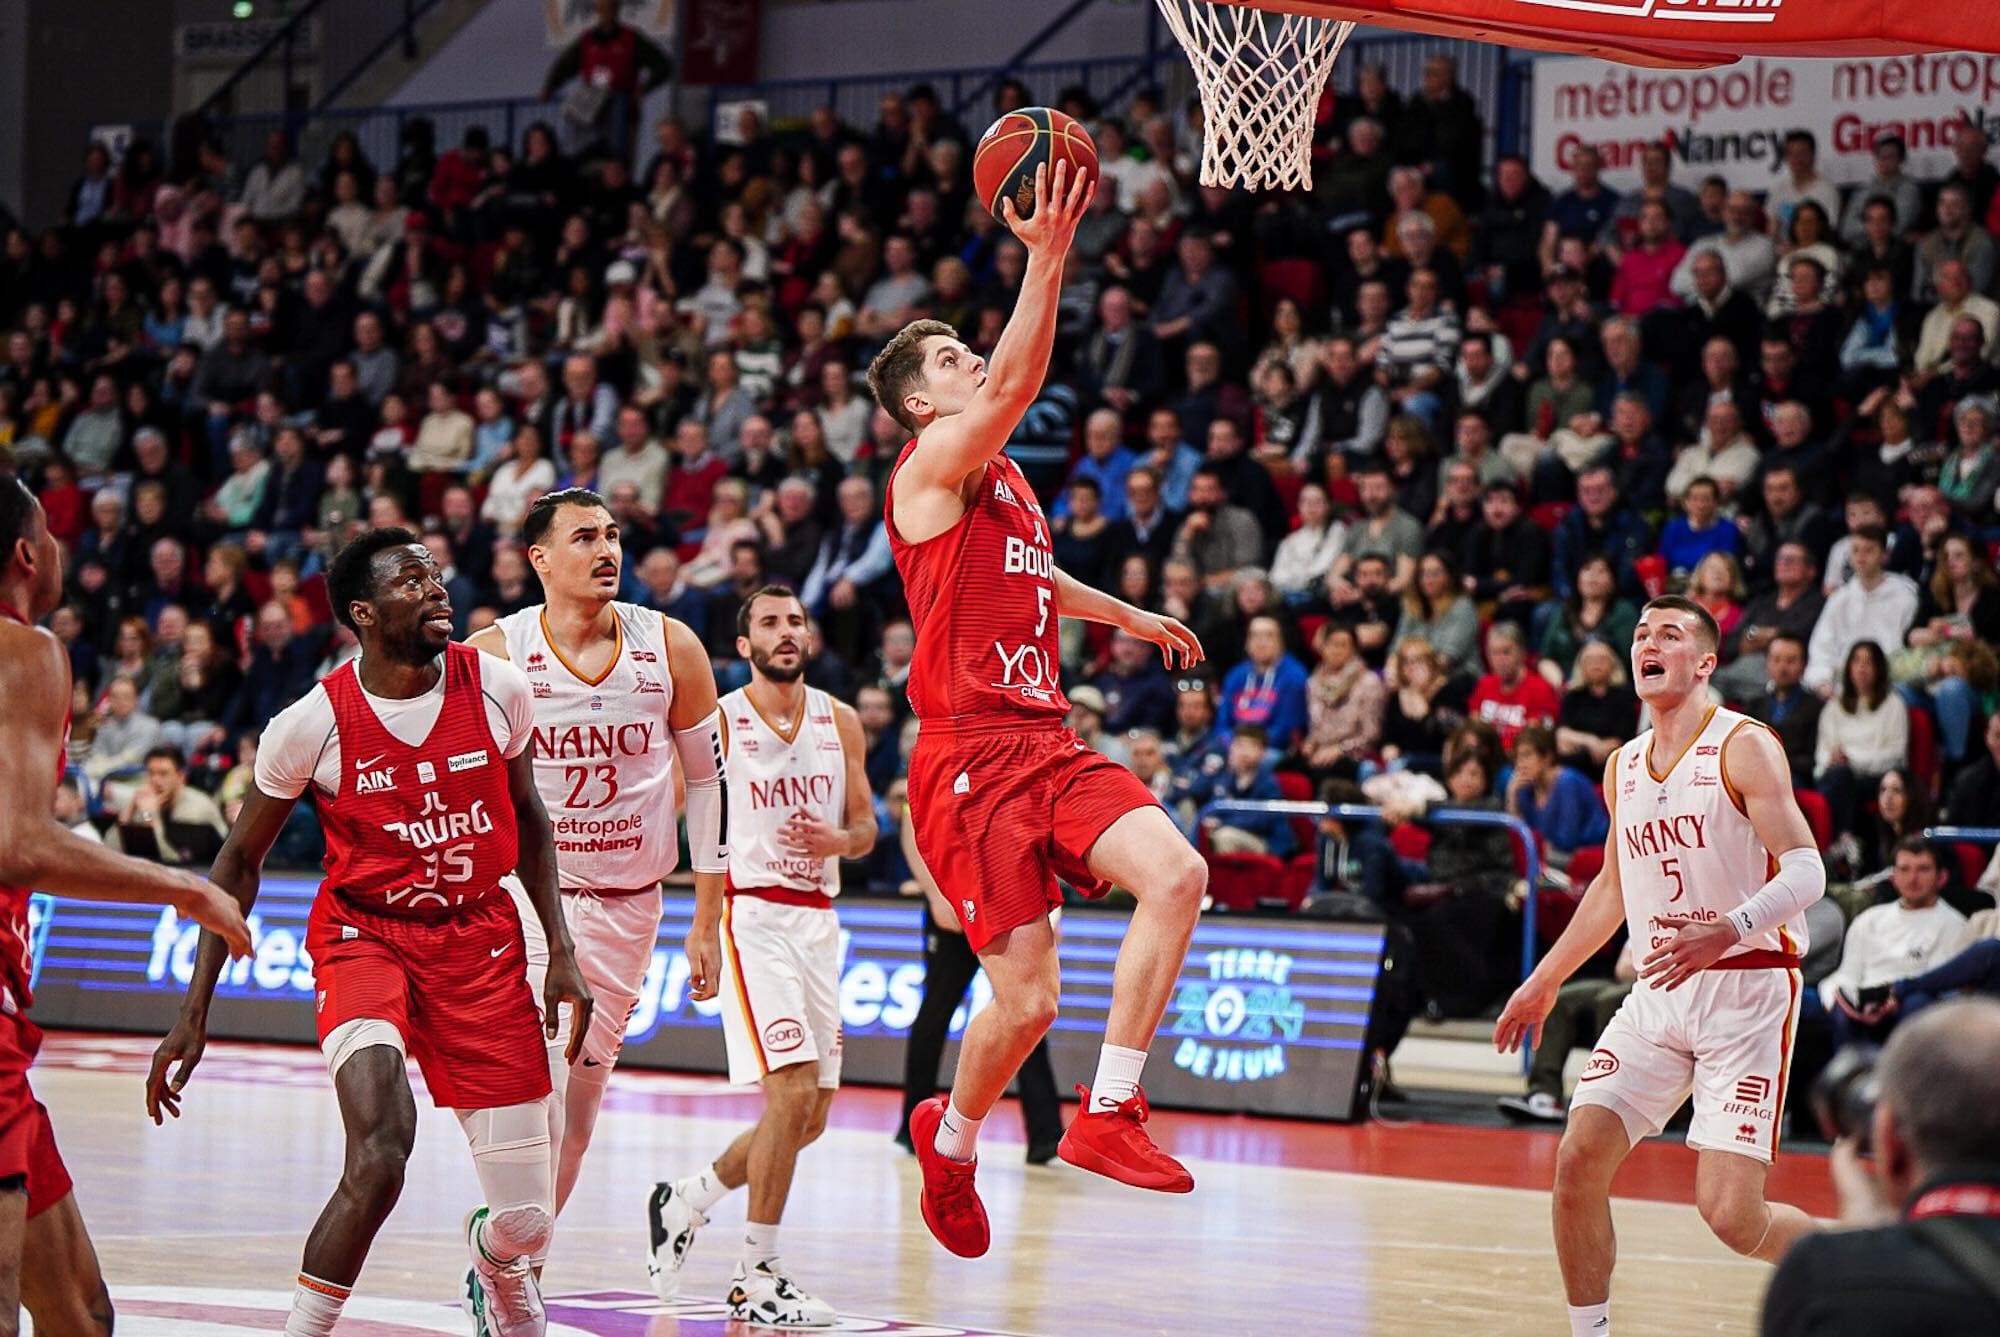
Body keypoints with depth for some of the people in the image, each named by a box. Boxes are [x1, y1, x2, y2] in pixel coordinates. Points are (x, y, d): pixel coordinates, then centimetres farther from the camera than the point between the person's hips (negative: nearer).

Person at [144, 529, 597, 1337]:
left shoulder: (497, 689, -8)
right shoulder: (312, 724, -14)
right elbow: (240, 861, -1)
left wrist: (560, 951, 4)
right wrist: (194, 1014, -3)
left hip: (479, 937, 3)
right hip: (362, 933, -3)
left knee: (525, 1225, 3)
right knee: (380, 1161, -31)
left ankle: (497, 1263, 42)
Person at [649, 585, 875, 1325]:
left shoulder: (841, 721, 9)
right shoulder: (717, 722, -4)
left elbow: (866, 826, 13)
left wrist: (839, 840, -10)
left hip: (818, 920, 6)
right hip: (752, 914, -6)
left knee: (811, 1116, 8)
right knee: (792, 1090, -17)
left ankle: (686, 1199, 31)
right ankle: (757, 1278, -9)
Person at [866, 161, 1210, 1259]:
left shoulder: (1005, 483, 21)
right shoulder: (934, 463, -5)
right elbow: (1014, 385, -24)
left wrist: (1131, 618, 51)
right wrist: (1046, 260, -32)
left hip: (1047, 744, 8)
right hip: (972, 755, -8)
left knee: (1176, 874, -17)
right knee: (1026, 1000, -8)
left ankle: (1108, 1115, -10)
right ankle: (950, 1142, 23)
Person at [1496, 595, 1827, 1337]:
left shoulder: (1744, 747, -9)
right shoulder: (1624, 766, 12)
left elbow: (1805, 871, -19)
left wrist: (1727, 932, -36)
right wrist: (1544, 980, 30)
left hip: (1746, 989, -6)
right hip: (1658, 993, 6)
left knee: (1730, 1212, -13)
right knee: (1579, 1157, -7)